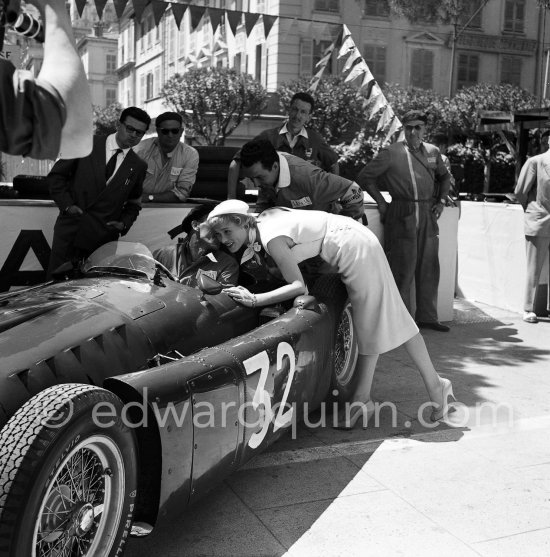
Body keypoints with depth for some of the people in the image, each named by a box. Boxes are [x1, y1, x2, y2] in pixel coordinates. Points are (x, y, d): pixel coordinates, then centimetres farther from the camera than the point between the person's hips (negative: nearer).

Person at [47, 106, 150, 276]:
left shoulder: (138, 166, 8)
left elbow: (134, 202, 21)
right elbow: (56, 175, 7)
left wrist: (124, 223, 3)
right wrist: (67, 204, -5)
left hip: (103, 237, 1)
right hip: (69, 230, 0)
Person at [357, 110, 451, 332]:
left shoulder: (433, 152, 12)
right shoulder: (392, 153, -4)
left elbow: (444, 176, 29)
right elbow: (365, 177, 0)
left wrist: (441, 200, 14)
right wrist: (382, 202, -3)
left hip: (428, 214, 6)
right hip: (402, 216, -5)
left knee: (429, 267, 9)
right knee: (403, 268, -3)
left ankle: (427, 316, 21)